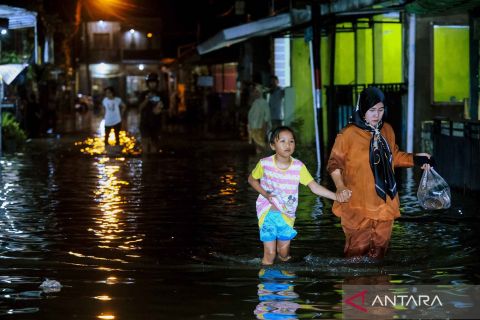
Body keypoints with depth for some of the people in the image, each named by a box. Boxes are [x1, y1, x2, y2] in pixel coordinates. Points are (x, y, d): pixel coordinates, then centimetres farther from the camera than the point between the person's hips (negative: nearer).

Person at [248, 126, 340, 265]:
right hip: (267, 212, -2)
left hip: (287, 214, 2)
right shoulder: (265, 164, -12)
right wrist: (265, 194, -10)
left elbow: (314, 187, -15)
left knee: (284, 253, 11)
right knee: (270, 254, -4)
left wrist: (336, 196, -27)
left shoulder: (298, 167, -10)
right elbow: (251, 179, 5)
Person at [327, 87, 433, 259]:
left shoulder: (387, 130, 7)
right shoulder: (348, 134, -10)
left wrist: (415, 159, 9)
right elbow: (334, 163, -5)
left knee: (379, 248, 14)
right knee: (358, 249, -2)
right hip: (358, 206, -6)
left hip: (384, 204, 6)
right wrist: (340, 187, -19)